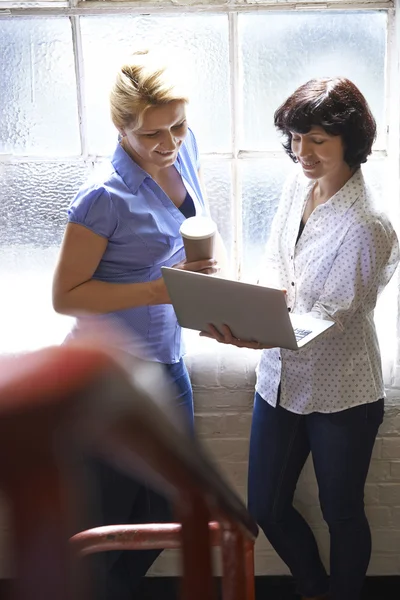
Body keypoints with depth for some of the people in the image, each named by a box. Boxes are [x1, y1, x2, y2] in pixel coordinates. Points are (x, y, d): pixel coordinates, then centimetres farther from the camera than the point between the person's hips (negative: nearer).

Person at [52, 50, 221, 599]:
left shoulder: (184, 148, -2)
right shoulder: (106, 197, -23)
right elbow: (65, 295, -18)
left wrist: (199, 262, -5)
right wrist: (160, 289, -26)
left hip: (167, 358, 8)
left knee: (169, 510, 19)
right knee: (109, 517, 9)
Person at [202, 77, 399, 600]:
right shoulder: (298, 186, -2)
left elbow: (329, 318, -22)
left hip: (339, 394, -7)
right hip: (280, 377, 7)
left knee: (342, 513, 14)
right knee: (266, 508, 17)